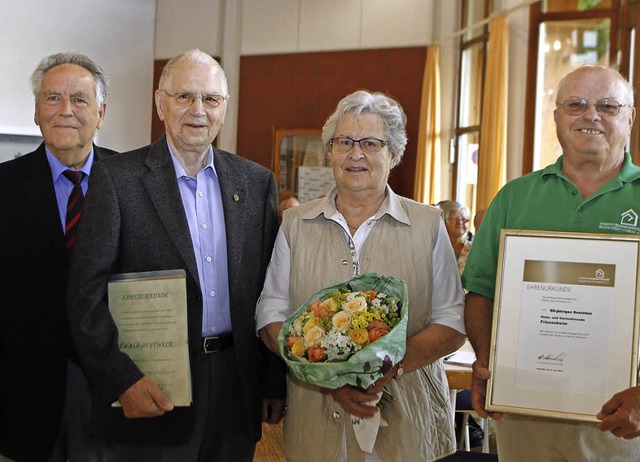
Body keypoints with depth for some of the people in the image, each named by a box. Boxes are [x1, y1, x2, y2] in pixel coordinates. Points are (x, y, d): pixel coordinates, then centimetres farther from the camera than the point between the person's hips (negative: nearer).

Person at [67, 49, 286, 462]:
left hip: (238, 390, 3)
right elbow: (87, 292, -9)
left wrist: (276, 381, 6)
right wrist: (122, 380, -16)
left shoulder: (257, 182, 6)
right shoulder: (117, 177, -5)